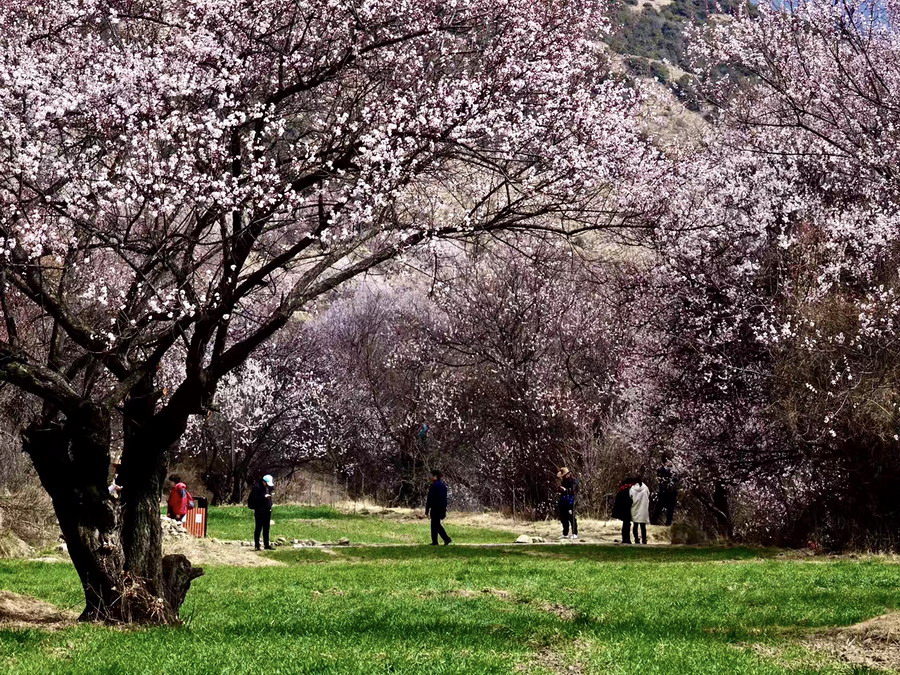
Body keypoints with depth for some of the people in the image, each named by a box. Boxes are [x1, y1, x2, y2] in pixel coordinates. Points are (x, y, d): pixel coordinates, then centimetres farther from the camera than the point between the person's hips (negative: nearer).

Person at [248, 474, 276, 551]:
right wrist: (264, 496, -28)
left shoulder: (268, 486, 6)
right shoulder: (256, 487, -15)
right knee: (258, 528, -2)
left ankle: (267, 545, 19)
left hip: (268, 509, 7)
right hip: (259, 510, -7)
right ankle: (257, 545, 4)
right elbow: (255, 498, -21)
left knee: (266, 528, 12)